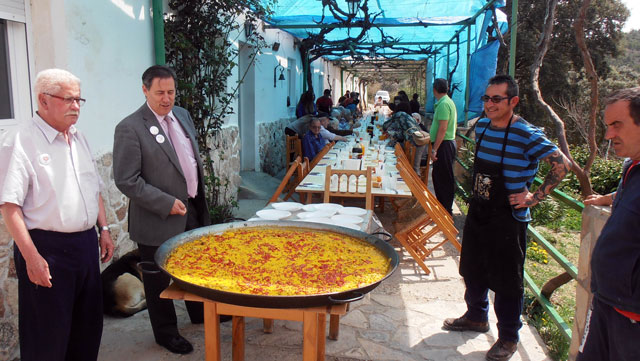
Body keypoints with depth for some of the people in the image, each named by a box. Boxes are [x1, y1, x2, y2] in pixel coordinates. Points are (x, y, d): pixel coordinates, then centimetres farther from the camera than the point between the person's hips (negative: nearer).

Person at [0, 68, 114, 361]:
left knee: (88, 326, 17)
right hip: (47, 249, -7)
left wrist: (103, 229, 13)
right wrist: (32, 257, -19)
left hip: (86, 243, 7)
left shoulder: (78, 138, 11)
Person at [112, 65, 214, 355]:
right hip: (159, 220, -7)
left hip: (193, 211, 7)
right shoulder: (130, 128, -17)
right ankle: (166, 332, 33)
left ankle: (199, 313, 48)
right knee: (159, 280, 12)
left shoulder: (182, 115, 6)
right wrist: (166, 204, -22)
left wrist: (200, 198, 12)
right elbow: (126, 180, -19)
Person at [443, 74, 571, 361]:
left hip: (508, 219, -7)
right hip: (478, 211, 7)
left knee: (506, 281, 6)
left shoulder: (527, 135, -18)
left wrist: (535, 197, -17)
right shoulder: (481, 127, 3)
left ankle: (508, 337, 24)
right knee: (472, 271, 20)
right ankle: (476, 317, 42)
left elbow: (562, 165, -15)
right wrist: (476, 191, 11)